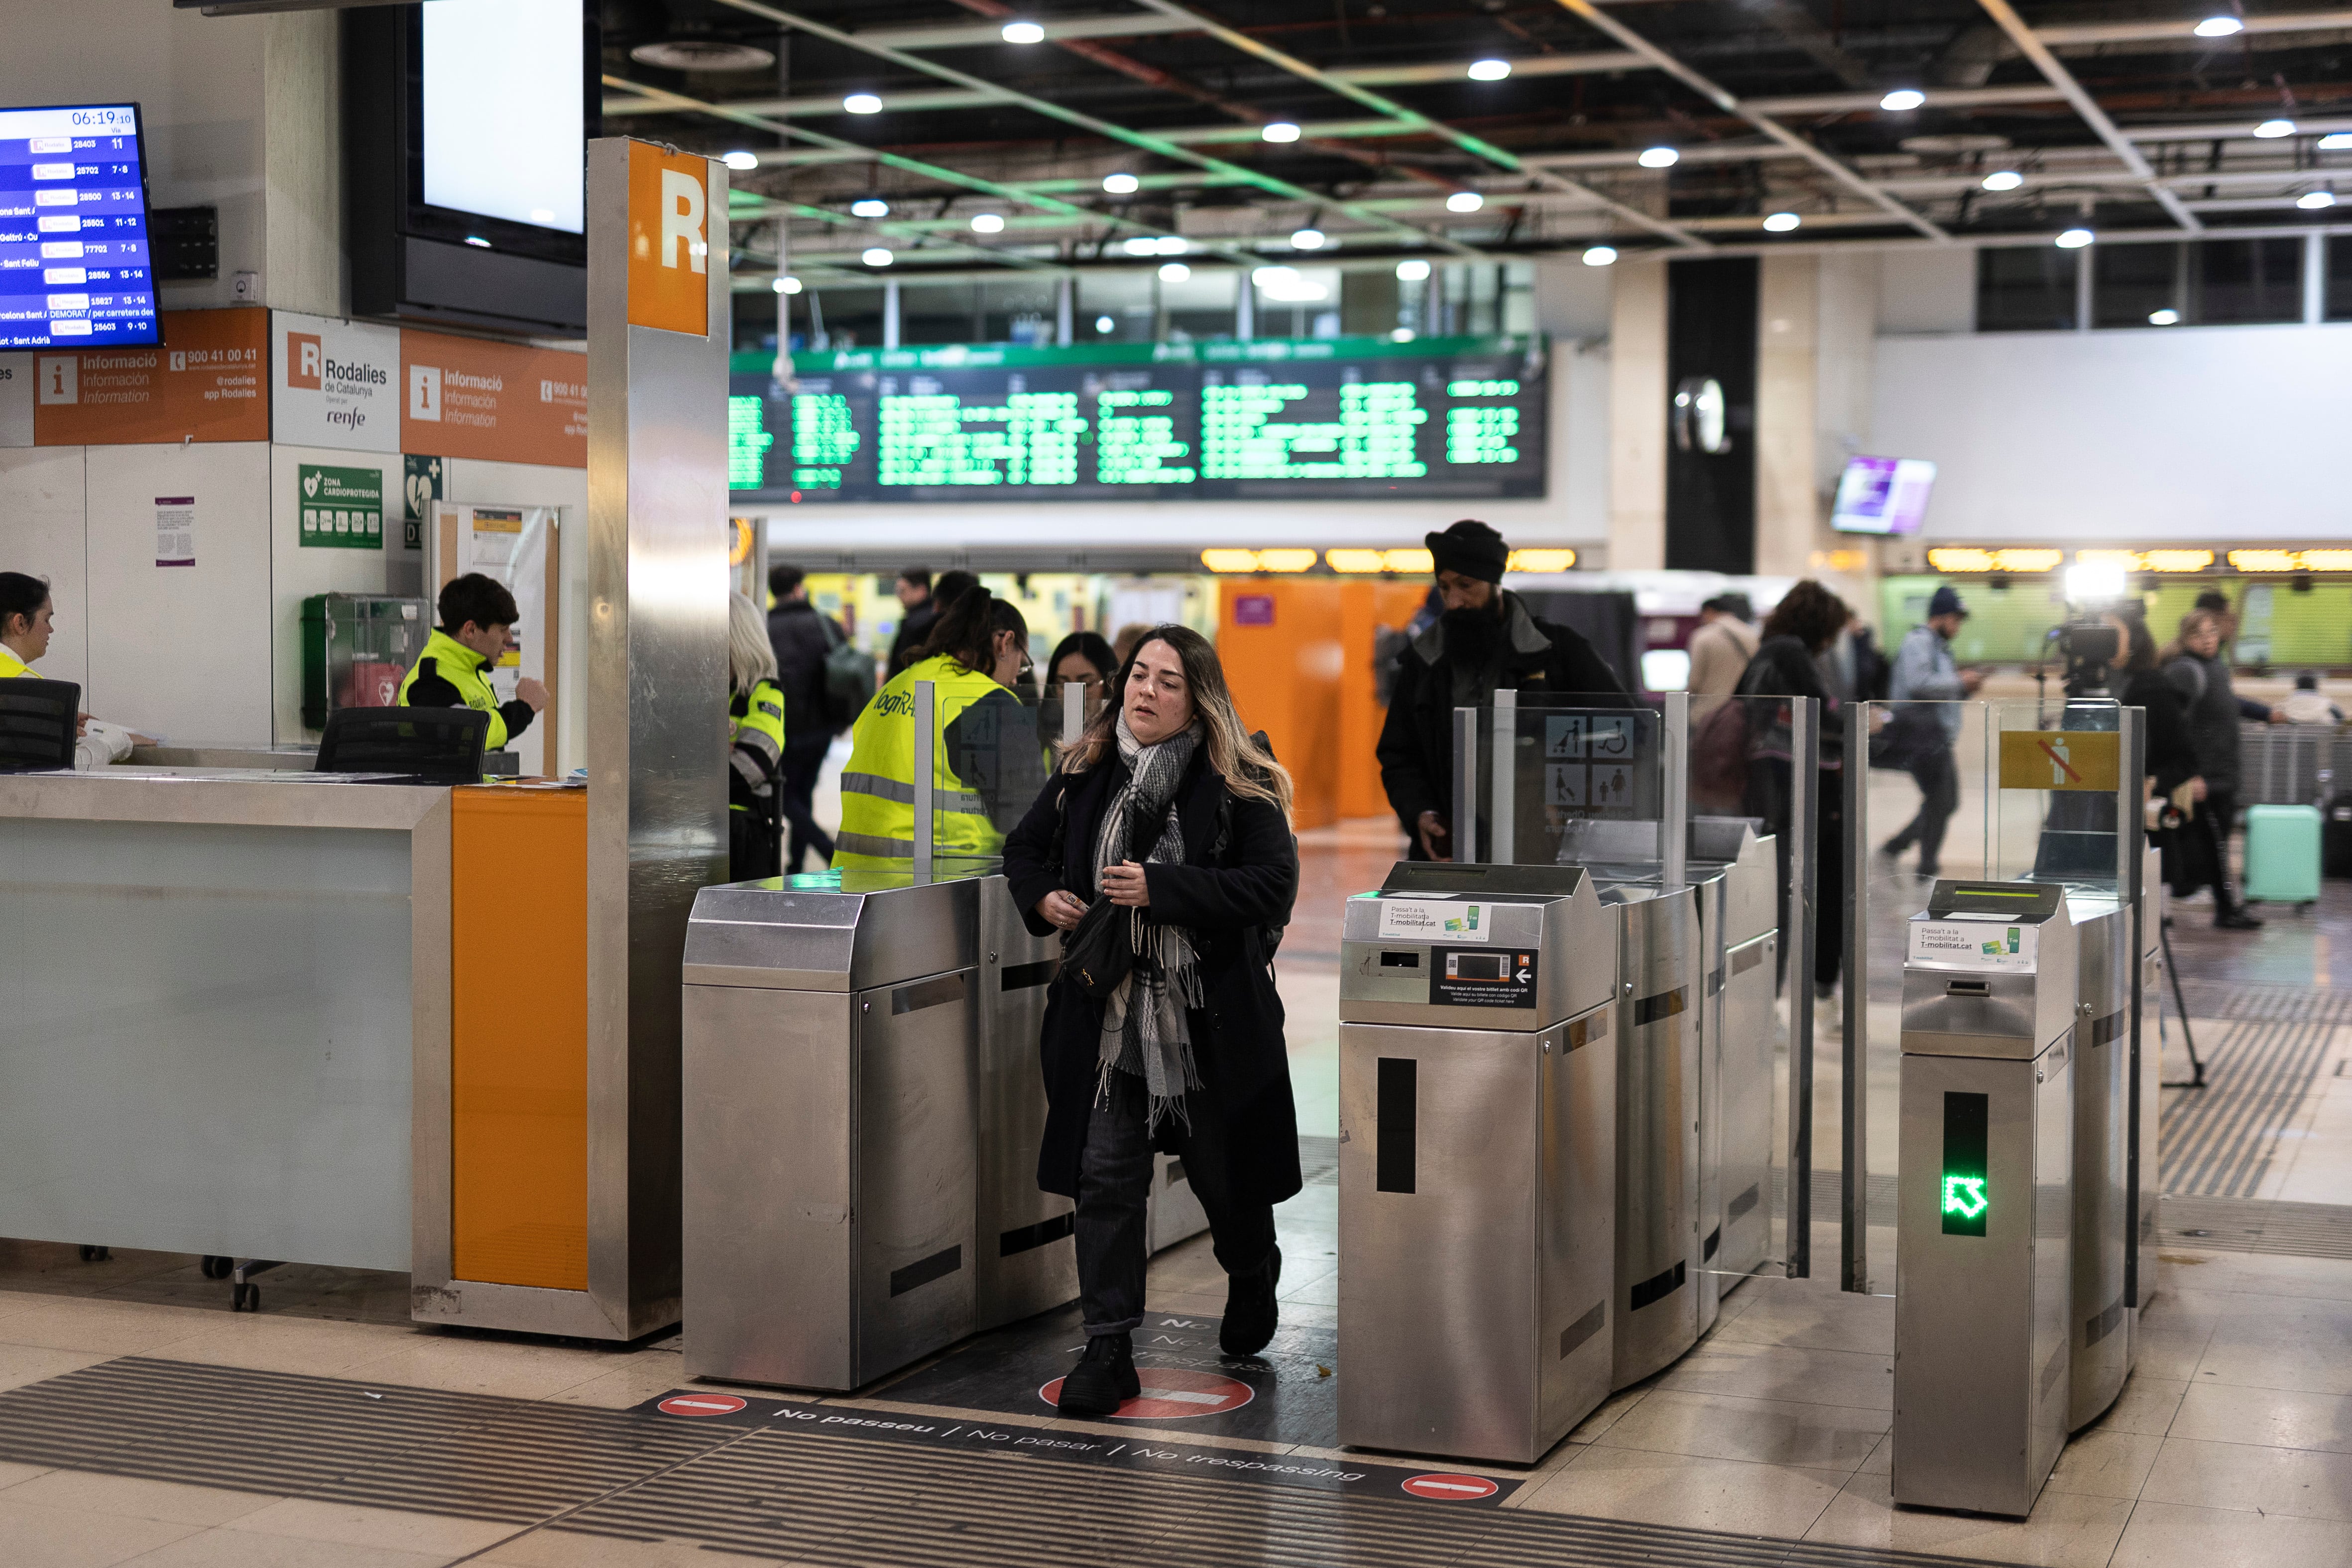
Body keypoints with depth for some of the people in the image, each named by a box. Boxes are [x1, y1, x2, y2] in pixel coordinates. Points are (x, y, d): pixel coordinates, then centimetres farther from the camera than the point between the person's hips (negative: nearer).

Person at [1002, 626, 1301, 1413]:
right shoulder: (1085, 773, 4)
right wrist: (1044, 898, -6)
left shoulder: (1239, 784, -9)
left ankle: (1252, 1280, 45)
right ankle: (1109, 1349, 5)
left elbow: (1273, 884, -18)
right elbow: (1024, 853, 17)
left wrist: (1159, 889, -24)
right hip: (1106, 1016, 3)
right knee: (1104, 1178, -2)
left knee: (1225, 1171, 14)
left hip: (1211, 1020, -3)